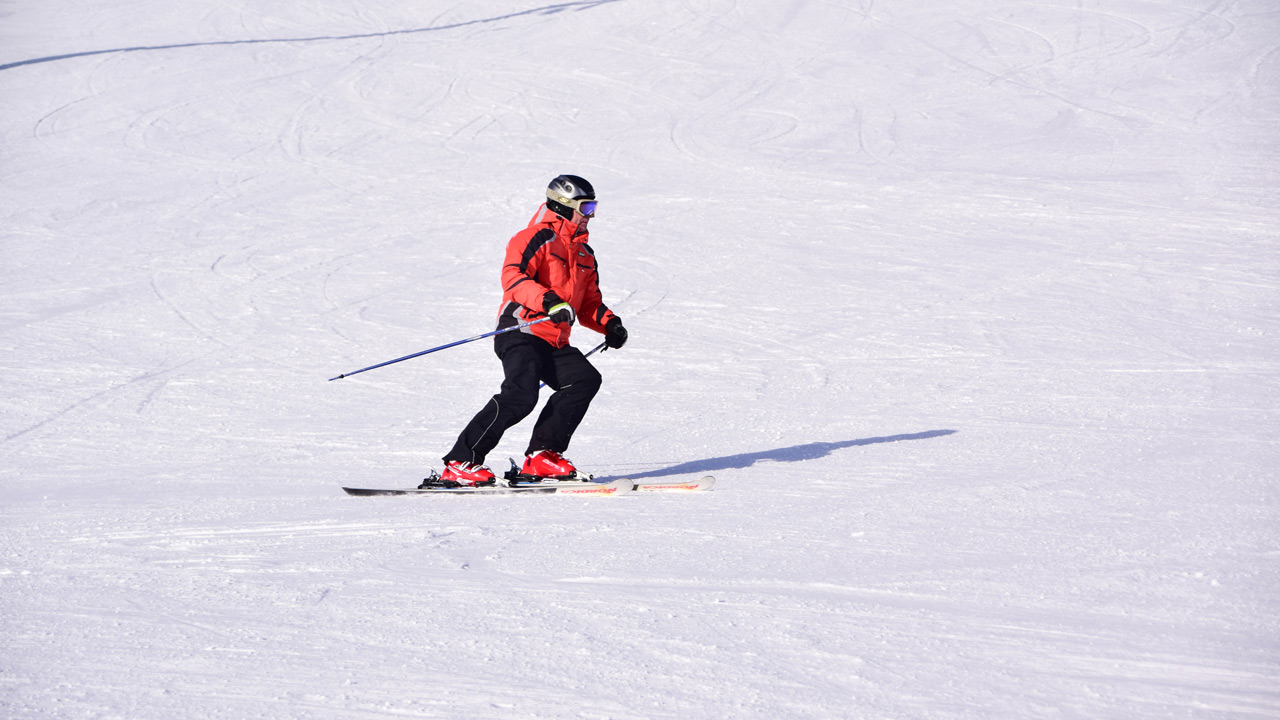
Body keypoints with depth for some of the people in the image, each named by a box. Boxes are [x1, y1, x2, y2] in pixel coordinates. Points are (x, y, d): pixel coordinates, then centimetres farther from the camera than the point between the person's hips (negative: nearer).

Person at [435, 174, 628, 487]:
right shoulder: (537, 238, -3)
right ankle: (459, 463, -24)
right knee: (521, 394, -27)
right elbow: (512, 276, -19)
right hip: (521, 334, -9)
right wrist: (549, 301, -32)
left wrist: (609, 323, 11)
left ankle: (542, 455, -8)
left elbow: (589, 301, 32)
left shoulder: (584, 253, 25)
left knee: (585, 379, -12)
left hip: (556, 344, 9)